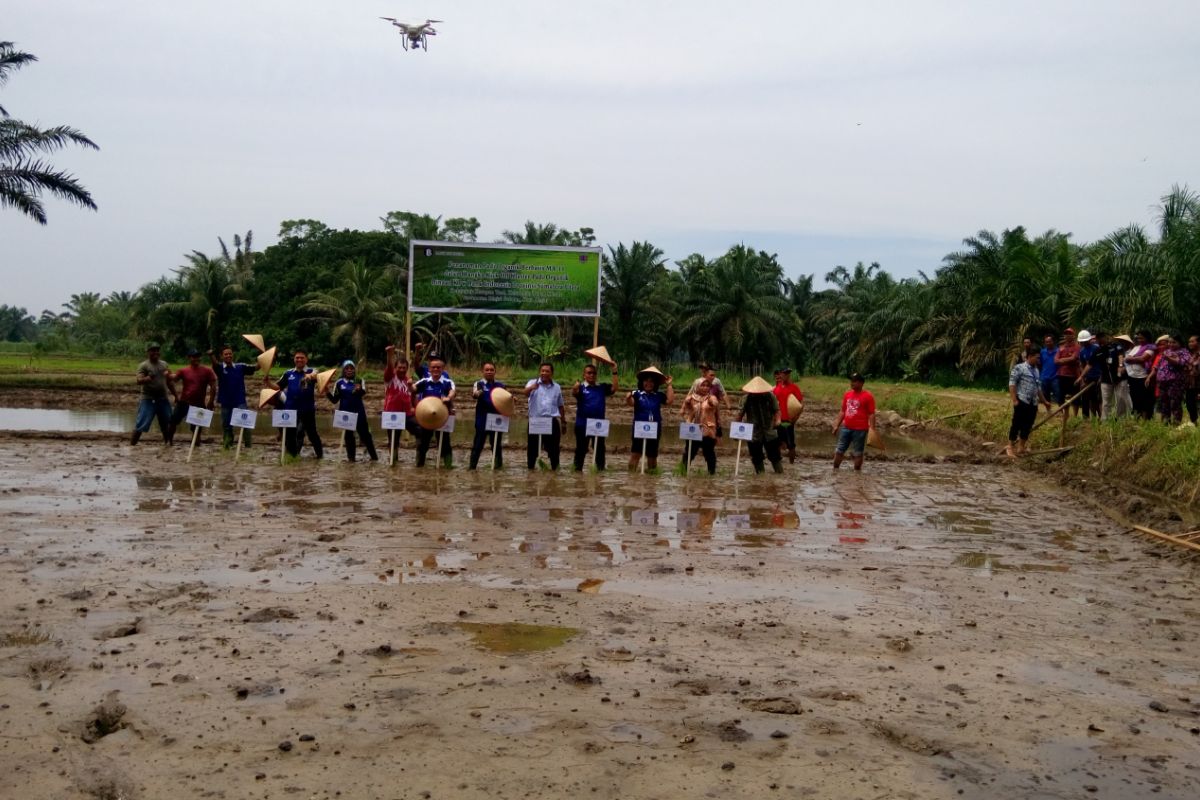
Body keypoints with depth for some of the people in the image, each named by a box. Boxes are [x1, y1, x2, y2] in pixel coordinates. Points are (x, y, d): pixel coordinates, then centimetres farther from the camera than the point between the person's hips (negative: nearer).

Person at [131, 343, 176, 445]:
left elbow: (169, 382, 20)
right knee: (140, 426, -10)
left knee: (168, 425, 11)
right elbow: (139, 381, -19)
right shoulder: (143, 365, -5)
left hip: (163, 400, 5)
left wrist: (175, 395, 20)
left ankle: (169, 444, 24)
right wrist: (148, 378, -39)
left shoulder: (164, 364, 12)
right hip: (148, 400, -5)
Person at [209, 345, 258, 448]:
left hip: (240, 402, -1)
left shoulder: (240, 367, 3)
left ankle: (247, 446, -9)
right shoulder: (220, 368, -2)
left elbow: (255, 367, -3)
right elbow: (214, 363, -23)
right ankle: (227, 447, 22)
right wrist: (210, 355, -47)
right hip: (226, 403, 1)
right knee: (226, 426, 10)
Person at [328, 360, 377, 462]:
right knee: (348, 435, 7)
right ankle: (351, 457, 16)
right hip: (345, 412, 2)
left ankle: (373, 455, 11)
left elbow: (364, 393, -21)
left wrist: (359, 390, -44)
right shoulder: (339, 383, 3)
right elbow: (334, 400, 4)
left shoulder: (359, 381, -1)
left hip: (358, 412, -2)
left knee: (364, 433, 2)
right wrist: (327, 393, -15)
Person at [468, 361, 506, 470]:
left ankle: (498, 464, 21)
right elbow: (474, 393, -21)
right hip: (482, 420, -2)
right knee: (478, 443, 1)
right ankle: (472, 464, 5)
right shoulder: (479, 384, -1)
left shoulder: (500, 386, 8)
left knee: (496, 443, 10)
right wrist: (476, 394, -45)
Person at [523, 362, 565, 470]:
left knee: (553, 447, 6)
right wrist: (531, 388, -46)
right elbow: (525, 393, -24)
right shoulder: (533, 383, -1)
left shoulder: (557, 387, 10)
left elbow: (560, 406, 19)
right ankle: (530, 467, 16)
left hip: (552, 422, 2)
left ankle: (554, 467, 16)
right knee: (532, 446, 5)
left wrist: (563, 421, 19)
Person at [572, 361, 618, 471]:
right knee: (581, 448, 5)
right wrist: (575, 388, -45)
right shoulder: (581, 387, -2)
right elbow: (573, 393, -21)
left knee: (600, 449, 8)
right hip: (582, 424, -3)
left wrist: (614, 372, -10)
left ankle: (601, 469, 14)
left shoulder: (602, 388, 9)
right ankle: (578, 469, 12)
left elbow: (615, 388, -3)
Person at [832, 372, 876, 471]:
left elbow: (871, 414, -9)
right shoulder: (847, 395, 9)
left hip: (860, 429, -6)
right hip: (846, 428, 6)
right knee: (838, 451, 8)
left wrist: (872, 429, -15)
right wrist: (837, 425, 14)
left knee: (857, 453, 4)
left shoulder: (868, 396, -8)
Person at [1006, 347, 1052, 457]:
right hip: (1022, 401, -7)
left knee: (1027, 426, 8)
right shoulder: (1019, 368, -6)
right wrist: (1014, 400, -17)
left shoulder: (1036, 371, 18)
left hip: (1033, 403, 7)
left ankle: (1021, 448, 17)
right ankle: (1010, 448, 2)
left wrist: (1045, 401, 25)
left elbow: (1038, 388, 25)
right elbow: (1012, 384, -11)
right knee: (1017, 425, -5)